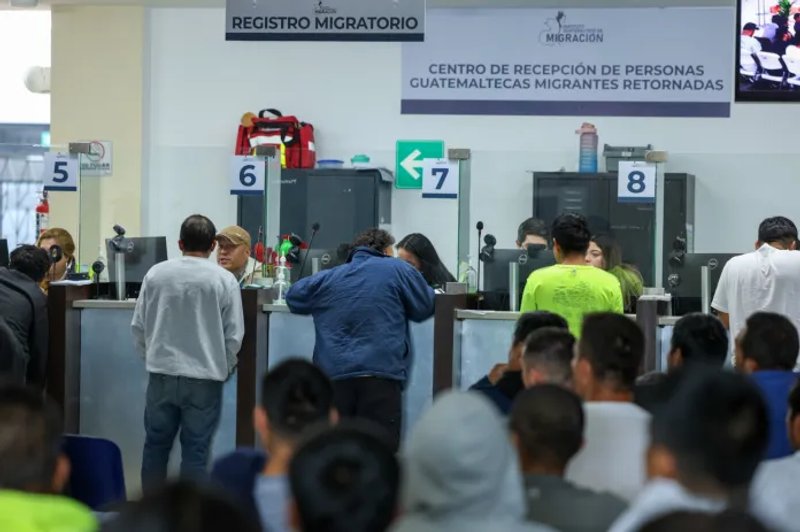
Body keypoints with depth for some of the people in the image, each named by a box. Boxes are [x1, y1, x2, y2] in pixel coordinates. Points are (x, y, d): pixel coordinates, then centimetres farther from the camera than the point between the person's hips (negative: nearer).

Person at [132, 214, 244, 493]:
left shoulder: (156, 274, -2)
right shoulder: (224, 280, -8)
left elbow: (138, 326, 4)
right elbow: (234, 335, -4)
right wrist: (224, 369, 13)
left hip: (161, 374, 2)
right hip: (204, 377, -2)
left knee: (156, 444, 14)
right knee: (195, 449, 4)